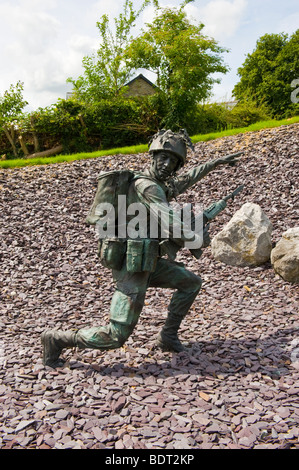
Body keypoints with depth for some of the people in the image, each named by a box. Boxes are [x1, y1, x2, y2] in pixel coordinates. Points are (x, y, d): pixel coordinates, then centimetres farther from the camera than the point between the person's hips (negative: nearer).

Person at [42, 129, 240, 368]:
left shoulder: (160, 183, 10)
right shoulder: (147, 186, -20)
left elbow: (186, 179, 29)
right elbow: (172, 225, -26)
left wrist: (217, 162, 34)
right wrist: (196, 239, -6)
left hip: (145, 262, 10)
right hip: (133, 269, -10)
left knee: (192, 283, 17)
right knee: (115, 337, -7)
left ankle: (168, 336, 24)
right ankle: (57, 339, 10)